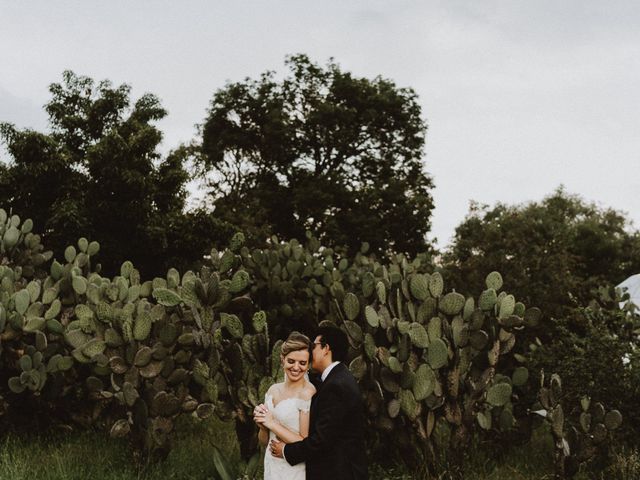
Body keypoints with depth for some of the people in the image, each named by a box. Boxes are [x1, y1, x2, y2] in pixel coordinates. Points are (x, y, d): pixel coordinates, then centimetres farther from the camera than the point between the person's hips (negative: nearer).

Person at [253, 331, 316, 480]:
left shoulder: (308, 394, -15)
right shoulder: (273, 390, 4)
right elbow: (264, 441, 11)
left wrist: (272, 423, -17)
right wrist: (263, 426, -9)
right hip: (271, 467, 6)